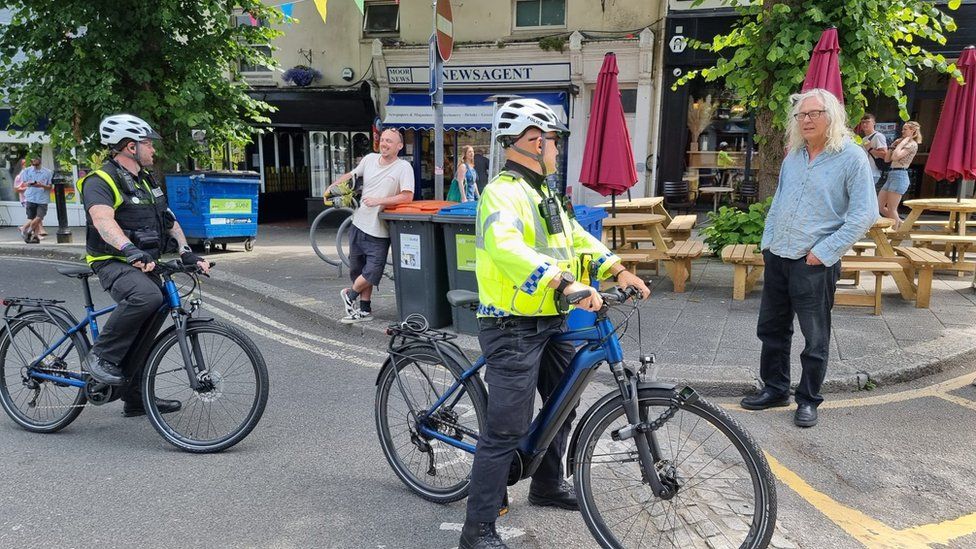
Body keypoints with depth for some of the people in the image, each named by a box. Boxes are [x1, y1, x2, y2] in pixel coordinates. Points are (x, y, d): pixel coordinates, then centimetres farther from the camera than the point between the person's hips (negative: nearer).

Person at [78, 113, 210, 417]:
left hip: (145, 264, 9)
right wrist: (131, 251, -47)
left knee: (145, 328, 12)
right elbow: (103, 220, -30)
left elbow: (169, 219, 9)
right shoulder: (100, 181, -12)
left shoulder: (147, 180, 14)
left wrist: (187, 253, -6)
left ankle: (136, 398, 25)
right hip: (114, 263, -9)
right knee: (147, 296, -37)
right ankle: (101, 356, -17)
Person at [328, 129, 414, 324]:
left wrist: (378, 201, -21)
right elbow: (351, 175, 23)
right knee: (357, 270, 12)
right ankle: (364, 310, 25)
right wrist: (332, 187, 10)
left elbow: (407, 196, -19)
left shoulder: (403, 167, -10)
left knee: (372, 273, -7)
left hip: (379, 232, -5)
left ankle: (350, 295, 21)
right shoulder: (370, 159, 7)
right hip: (359, 225, 6)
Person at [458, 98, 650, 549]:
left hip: (551, 324, 10)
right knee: (506, 430, -5)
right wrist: (567, 283, -45)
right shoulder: (502, 192, -18)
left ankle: (548, 486, 44)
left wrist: (618, 270, 1)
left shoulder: (543, 193, 15)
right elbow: (506, 248, -35)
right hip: (513, 329, -10)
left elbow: (575, 238, 15)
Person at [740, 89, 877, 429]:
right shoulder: (793, 157, 10)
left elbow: (865, 214, -12)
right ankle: (775, 389, 30)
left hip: (815, 264, -6)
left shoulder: (852, 158, -9)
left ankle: (808, 399, 21)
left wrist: (825, 251, -15)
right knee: (771, 328, 14)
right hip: (777, 258, 6)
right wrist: (768, 242, 10)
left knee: (815, 337, 6)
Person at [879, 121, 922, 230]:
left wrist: (901, 143, -8)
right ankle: (900, 224, 21)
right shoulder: (901, 143, 22)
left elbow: (895, 156, -19)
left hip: (899, 175, -9)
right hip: (891, 175, 9)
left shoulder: (912, 144, -5)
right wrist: (894, 145, 14)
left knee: (891, 209, -8)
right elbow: (887, 159, 18)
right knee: (879, 206, 8)